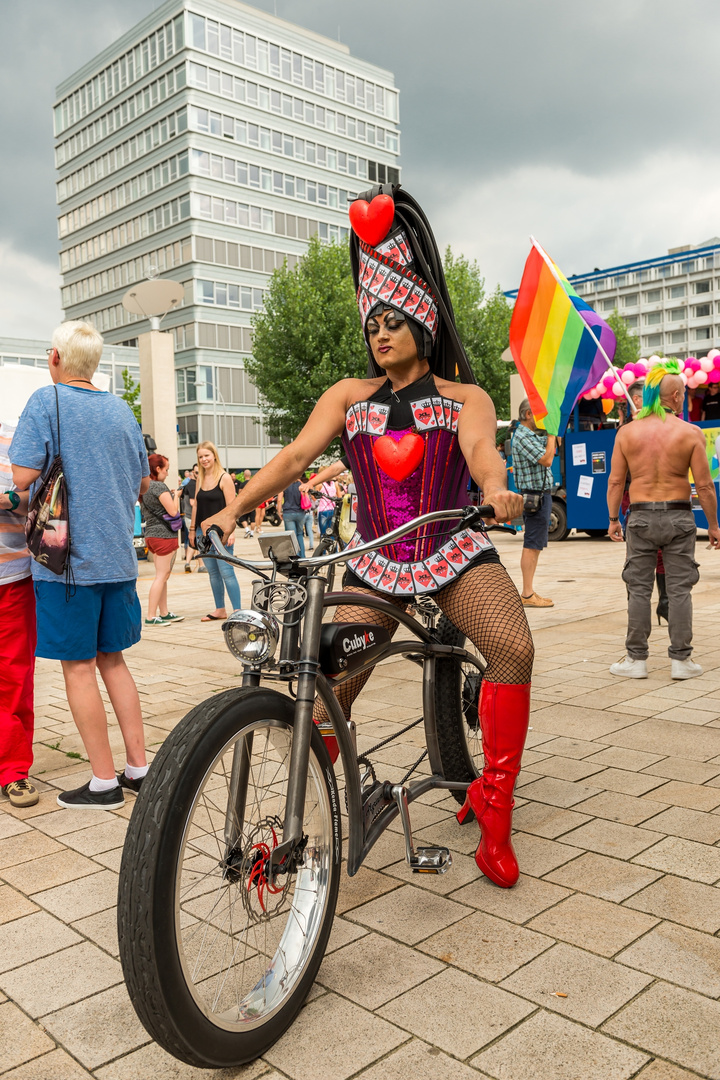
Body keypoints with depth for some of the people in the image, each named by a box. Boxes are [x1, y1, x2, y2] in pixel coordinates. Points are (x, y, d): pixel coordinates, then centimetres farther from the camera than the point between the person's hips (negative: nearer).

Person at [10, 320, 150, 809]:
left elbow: (24, 477, -15)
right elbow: (144, 483, 16)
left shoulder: (47, 400, -7)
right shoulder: (121, 408, 9)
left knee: (79, 667, 3)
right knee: (113, 659, 15)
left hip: (69, 556, -6)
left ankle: (104, 781, 10)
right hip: (118, 554, 6)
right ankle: (139, 767, 20)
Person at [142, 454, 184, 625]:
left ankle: (164, 613, 20)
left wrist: (171, 495, 15)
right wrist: (176, 496, -2)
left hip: (151, 534, 9)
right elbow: (173, 511, -18)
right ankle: (151, 617, -5)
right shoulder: (159, 486, -15)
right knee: (162, 576, -6)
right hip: (164, 535, -9)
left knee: (163, 576, 15)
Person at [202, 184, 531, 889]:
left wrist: (495, 489, -40)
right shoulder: (349, 397, 9)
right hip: (374, 563, 2)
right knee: (327, 693, -7)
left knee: (514, 647, -25)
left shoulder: (464, 397, 4)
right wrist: (232, 509, -17)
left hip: (454, 550, -1)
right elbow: (296, 455, -3)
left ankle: (493, 808, -9)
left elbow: (481, 448, -16)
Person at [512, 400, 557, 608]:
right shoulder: (522, 437, -15)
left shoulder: (532, 435, 18)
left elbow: (550, 450, 27)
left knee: (534, 545, 12)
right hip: (535, 495, -11)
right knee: (532, 545, -9)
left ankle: (529, 592, 17)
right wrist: (551, 433, -12)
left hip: (541, 495, 11)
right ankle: (527, 595, -7)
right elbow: (546, 459, -20)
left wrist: (553, 434, 14)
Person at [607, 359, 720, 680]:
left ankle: (636, 659, 11)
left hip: (641, 517, 1)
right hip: (678, 516, -1)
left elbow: (615, 481, 0)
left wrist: (613, 519, 10)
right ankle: (680, 659, 10)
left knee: (639, 589, 7)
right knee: (679, 589, 6)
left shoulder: (627, 431, -1)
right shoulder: (690, 433, -6)